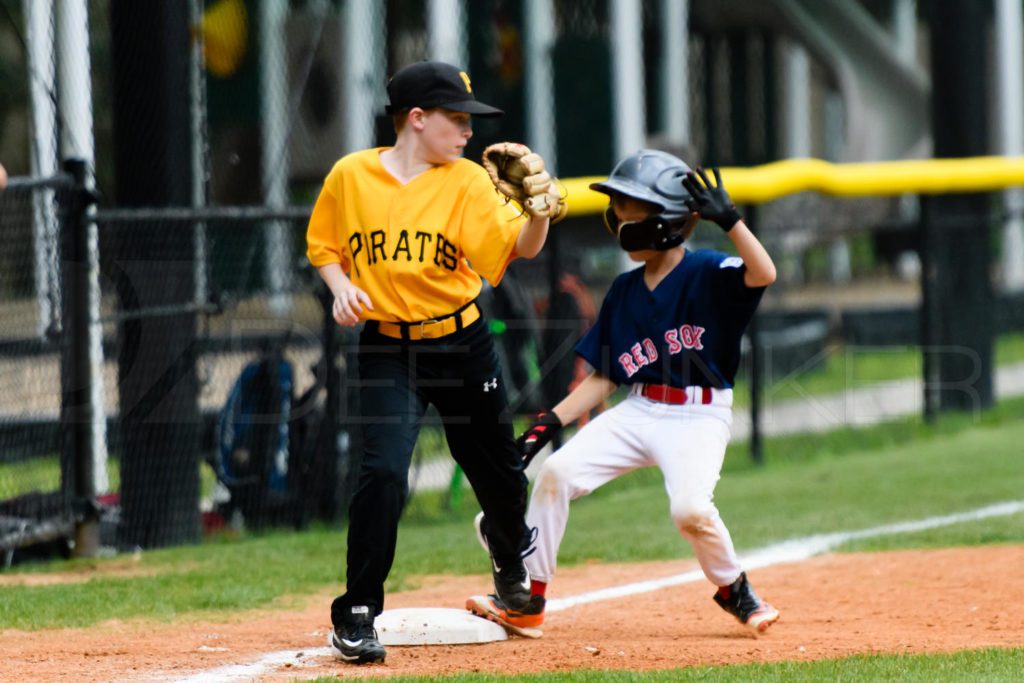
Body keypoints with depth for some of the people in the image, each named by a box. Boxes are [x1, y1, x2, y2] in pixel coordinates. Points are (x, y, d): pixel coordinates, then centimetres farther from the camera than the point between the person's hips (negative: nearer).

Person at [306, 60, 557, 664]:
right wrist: (342, 286, -8)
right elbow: (323, 245, 11)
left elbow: (521, 246, -14)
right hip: (386, 350, -2)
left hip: (464, 344, 2)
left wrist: (540, 212, -34)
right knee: (384, 471, -19)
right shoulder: (350, 176, -3)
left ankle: (512, 555, 49)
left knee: (496, 468, 13)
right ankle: (356, 615, -10)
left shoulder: (467, 181, -4)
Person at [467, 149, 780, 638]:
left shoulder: (707, 274, -6)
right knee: (558, 472, -11)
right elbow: (602, 377, 13)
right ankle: (528, 602, -2)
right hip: (636, 413, 6)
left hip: (699, 418, -6)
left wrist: (727, 218, -34)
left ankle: (733, 590, 4)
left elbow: (763, 273, -27)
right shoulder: (624, 291, 10)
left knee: (690, 508, -28)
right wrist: (550, 422, 3)